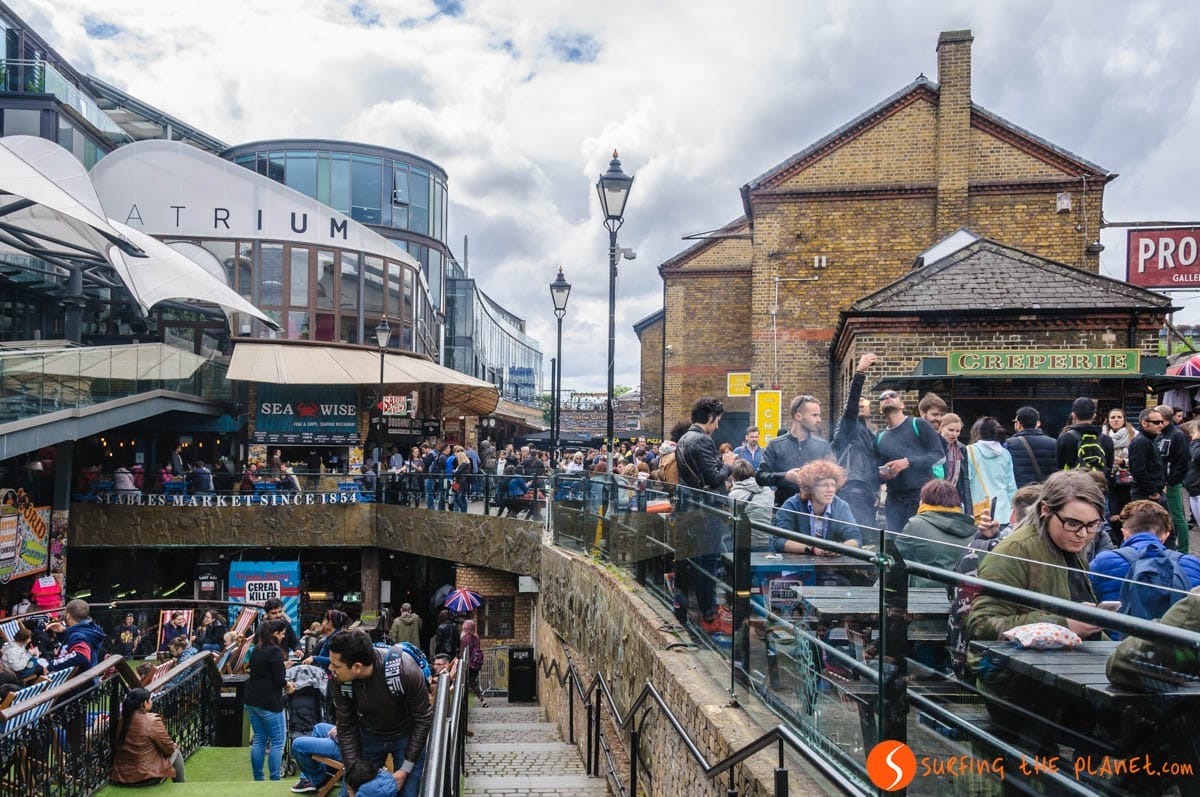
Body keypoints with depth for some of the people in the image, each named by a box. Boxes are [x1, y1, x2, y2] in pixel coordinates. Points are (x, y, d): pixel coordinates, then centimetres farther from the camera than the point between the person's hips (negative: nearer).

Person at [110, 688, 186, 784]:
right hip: (146, 776, -6)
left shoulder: (122, 720, -2)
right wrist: (174, 746, 13)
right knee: (176, 752, 18)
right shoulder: (153, 721, -20)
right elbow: (169, 749, -8)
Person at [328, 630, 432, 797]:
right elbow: (346, 728, -9)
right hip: (368, 736, 3)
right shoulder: (340, 680, -24)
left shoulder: (404, 669, -35)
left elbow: (423, 719, -21)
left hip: (406, 735, -3)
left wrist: (405, 769, -18)